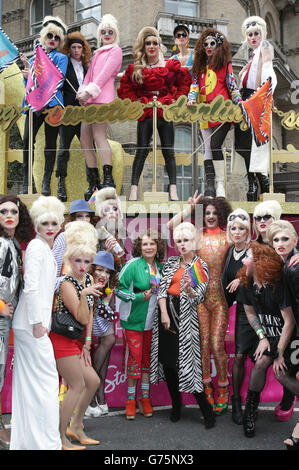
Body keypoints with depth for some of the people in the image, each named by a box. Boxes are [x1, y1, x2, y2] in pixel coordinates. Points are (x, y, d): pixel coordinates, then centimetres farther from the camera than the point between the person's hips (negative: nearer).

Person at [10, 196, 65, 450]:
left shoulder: (46, 248, 17)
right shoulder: (37, 247, -12)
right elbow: (31, 287, -19)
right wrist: (38, 323, -19)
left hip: (30, 323, 9)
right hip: (32, 323, -9)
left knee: (28, 381, 13)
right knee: (46, 380, -5)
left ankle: (24, 440, 22)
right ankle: (46, 441, 1)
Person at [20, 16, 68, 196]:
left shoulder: (61, 58, 9)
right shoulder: (34, 58, 20)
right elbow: (28, 84, 14)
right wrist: (27, 67, -1)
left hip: (52, 104, -2)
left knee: (51, 142, -1)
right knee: (28, 140, -11)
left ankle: (46, 182, 5)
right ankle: (26, 182, -4)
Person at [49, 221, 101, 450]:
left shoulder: (88, 279, 7)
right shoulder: (66, 283, -18)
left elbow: (89, 314, 12)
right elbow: (82, 318, -19)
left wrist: (87, 343, 10)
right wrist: (84, 294, -34)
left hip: (75, 340, 9)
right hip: (62, 340, -8)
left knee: (93, 381, 10)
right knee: (78, 385, -5)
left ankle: (75, 427, 24)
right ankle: (60, 438, 5)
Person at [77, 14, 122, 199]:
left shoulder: (116, 50, 6)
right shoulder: (98, 53, 29)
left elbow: (105, 74, -6)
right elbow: (90, 74, 22)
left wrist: (90, 91, -15)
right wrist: (83, 91, 3)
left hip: (103, 97, -8)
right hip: (90, 100, 8)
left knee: (99, 135, -23)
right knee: (85, 140, 2)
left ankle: (108, 179, -30)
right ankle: (94, 183, 6)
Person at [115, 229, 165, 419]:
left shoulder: (160, 267, 6)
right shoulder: (133, 265, -13)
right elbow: (119, 289, -13)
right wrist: (139, 297, -21)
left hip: (151, 321, 5)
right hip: (133, 320, -5)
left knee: (148, 358, 11)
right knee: (134, 358, -1)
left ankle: (145, 397, 22)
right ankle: (131, 399, 13)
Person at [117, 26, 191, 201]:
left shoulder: (171, 65, 6)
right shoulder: (136, 68, 7)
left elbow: (184, 83, 11)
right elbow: (125, 89, 13)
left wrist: (175, 100, 3)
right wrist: (136, 102, 2)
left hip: (166, 112, 0)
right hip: (145, 113, 0)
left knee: (168, 150, 0)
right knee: (142, 150, -6)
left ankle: (173, 190, 0)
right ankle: (134, 190, -8)